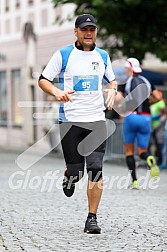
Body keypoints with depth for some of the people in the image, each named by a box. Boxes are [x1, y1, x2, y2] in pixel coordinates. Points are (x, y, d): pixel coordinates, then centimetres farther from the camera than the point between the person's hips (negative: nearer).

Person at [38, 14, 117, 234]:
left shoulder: (103, 56, 10)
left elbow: (111, 80, 24)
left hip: (96, 120, 2)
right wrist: (57, 92, -18)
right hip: (70, 120, -2)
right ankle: (69, 177, 40)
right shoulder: (63, 55, 0)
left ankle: (92, 218, -3)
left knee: (95, 169, -11)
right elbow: (43, 80, 2)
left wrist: (112, 90, 1)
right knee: (76, 171, 0)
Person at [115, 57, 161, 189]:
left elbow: (117, 98, -12)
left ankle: (134, 181, 2)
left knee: (129, 151, 12)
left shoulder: (125, 82, 1)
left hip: (131, 117, -3)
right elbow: (158, 96, 4)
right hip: (146, 118, 3)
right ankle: (150, 159, -28)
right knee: (141, 151, 10)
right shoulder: (146, 82, 11)